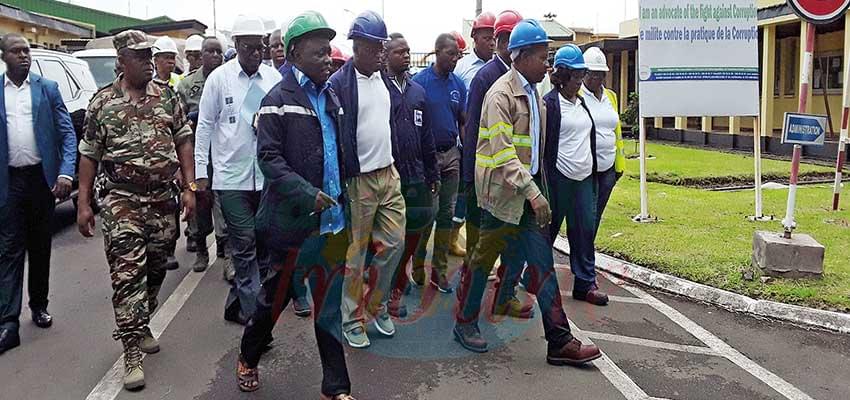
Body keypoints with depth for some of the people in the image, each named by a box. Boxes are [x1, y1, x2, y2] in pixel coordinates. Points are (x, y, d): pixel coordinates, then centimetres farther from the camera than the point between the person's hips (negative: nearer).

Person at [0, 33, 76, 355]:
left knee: (41, 247, 12)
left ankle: (39, 305, 27)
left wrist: (65, 174, -12)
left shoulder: (48, 89, 3)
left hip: (42, 178, 1)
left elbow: (67, 134, 1)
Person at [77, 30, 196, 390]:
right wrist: (83, 204, -1)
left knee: (155, 271, 12)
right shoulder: (102, 103, -1)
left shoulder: (167, 97, 5)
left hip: (164, 200, 3)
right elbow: (89, 155, 3)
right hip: (122, 202, -3)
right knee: (127, 275, -6)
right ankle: (132, 351, 0)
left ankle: (141, 326, 33)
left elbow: (183, 142, 7)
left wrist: (189, 188, 0)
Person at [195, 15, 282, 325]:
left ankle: (240, 301, 27)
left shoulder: (273, 76, 4)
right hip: (232, 176, -3)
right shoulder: (219, 78, -2)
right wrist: (201, 170, -1)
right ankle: (253, 309, 10)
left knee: (264, 240, 10)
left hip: (268, 174, 3)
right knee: (244, 243, 0)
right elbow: (205, 125, 2)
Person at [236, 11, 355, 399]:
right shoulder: (279, 99, -7)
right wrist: (308, 194, -22)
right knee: (278, 293, 11)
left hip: (333, 218, 5)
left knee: (329, 302, 9)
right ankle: (248, 359, 37)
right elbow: (269, 157, -14)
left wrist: (344, 198, 11)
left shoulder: (330, 97, 12)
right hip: (294, 220, -5)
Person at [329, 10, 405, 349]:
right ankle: (352, 319, 19)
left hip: (389, 174, 7)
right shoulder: (339, 84, -13)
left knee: (394, 243, 10)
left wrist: (396, 161, 16)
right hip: (359, 181, -7)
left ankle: (376, 304, 29)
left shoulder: (383, 77, 9)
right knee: (355, 254, 4)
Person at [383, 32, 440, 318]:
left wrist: (432, 173, 16)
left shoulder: (417, 91, 14)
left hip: (415, 175, 6)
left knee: (414, 230, 10)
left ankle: (397, 280, 31)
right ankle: (390, 293, 15)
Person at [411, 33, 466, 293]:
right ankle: (418, 266, 17)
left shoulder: (459, 84, 6)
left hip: (452, 155, 5)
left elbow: (463, 123, 11)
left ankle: (440, 270, 17)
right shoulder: (420, 81, -8)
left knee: (447, 213, 8)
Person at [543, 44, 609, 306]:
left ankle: (585, 283, 13)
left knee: (586, 230, 6)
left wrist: (593, 172, 18)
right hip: (560, 177, -7)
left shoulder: (582, 103, 15)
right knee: (549, 228, 4)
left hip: (584, 178, 7)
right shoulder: (550, 103, -9)